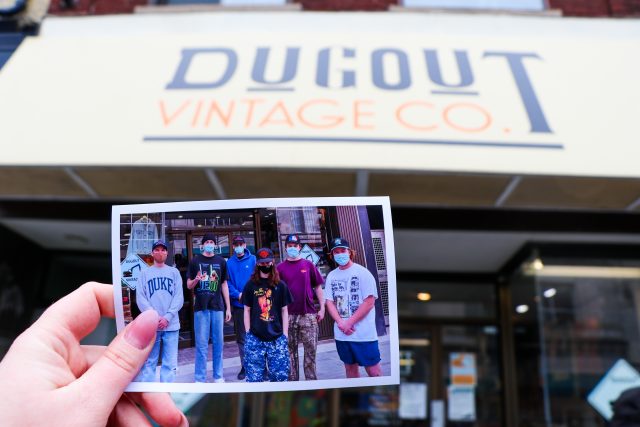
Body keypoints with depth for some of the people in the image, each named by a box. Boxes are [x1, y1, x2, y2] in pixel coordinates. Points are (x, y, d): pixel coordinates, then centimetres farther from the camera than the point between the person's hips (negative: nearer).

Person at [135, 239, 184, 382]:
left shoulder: (174, 272, 10)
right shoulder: (145, 273, 9)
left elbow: (179, 297, 2)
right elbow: (141, 298, 1)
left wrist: (167, 317, -10)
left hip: (171, 325, 0)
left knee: (170, 363, 1)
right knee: (149, 362, 5)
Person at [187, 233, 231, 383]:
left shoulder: (221, 261, 7)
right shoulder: (195, 261, 3)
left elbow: (224, 285, 11)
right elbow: (189, 285, 6)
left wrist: (228, 308, 9)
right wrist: (196, 280, -17)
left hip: (217, 307, 2)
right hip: (201, 307, -2)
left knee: (218, 342, 7)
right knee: (201, 344, 0)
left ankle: (218, 376, 17)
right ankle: (200, 379, 8)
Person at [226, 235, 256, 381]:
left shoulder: (253, 260, -1)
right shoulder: (229, 263, 5)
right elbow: (227, 283, 2)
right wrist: (237, 294, -13)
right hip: (238, 304, 3)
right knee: (241, 337, 10)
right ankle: (245, 366, 21)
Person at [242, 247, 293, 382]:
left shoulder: (280, 285, 4)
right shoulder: (251, 285, 4)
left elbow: (284, 311, 7)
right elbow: (247, 310, 8)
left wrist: (285, 335, 3)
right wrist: (247, 333, 2)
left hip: (277, 337, 0)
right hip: (255, 338, 0)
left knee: (280, 374, 2)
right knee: (254, 375, 3)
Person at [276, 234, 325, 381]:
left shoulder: (308, 264, 5)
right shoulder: (280, 267, 5)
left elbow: (318, 287, 7)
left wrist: (322, 308, 1)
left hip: (309, 314, 0)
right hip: (288, 315, 0)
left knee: (310, 349, 5)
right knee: (291, 350, 8)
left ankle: (311, 379, 17)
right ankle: (292, 379, 19)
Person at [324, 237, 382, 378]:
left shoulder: (362, 272, -6)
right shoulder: (331, 276, 9)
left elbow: (369, 302, -11)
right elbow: (330, 302, 7)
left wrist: (349, 323, -14)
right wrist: (341, 323, -11)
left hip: (363, 333, -5)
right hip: (341, 334, 5)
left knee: (373, 370, -2)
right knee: (350, 367, 14)